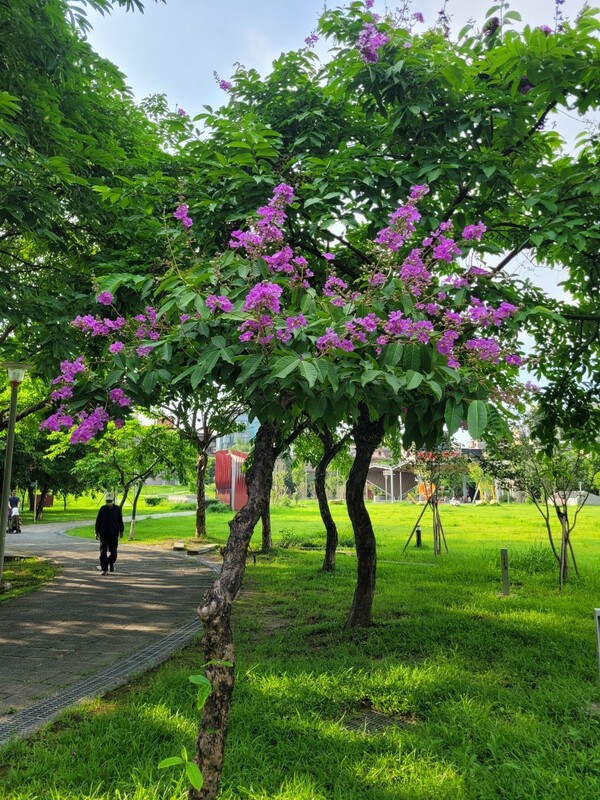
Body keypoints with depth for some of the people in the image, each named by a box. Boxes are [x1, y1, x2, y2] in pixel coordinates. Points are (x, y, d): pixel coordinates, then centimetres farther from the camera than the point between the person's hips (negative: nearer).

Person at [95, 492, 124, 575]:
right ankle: (104, 569, -1)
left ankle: (111, 563, 34)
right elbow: (98, 521, 4)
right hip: (104, 533, -1)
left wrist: (121, 531, 6)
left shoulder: (117, 509, 1)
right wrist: (97, 532, 0)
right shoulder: (102, 509, 0)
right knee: (103, 552, -5)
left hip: (114, 534, 1)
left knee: (113, 551, 6)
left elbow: (120, 521, 7)